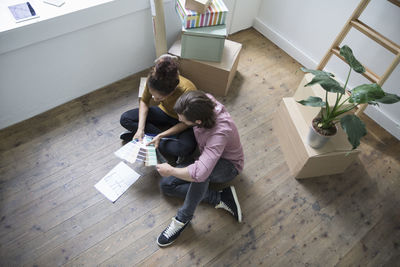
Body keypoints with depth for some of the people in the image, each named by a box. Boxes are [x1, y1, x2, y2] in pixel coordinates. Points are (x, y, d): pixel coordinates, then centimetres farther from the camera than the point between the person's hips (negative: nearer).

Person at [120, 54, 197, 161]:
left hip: (182, 122, -4)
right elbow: (144, 102, -8)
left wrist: (160, 136, -31)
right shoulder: (153, 80, -26)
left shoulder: (187, 92, -38)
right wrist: (140, 129, -19)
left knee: (186, 148, -35)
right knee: (125, 118, -8)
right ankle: (170, 138, -12)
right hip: (164, 112, 5)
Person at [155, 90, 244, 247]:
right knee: (165, 184, -4)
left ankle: (183, 218, -19)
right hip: (209, 157, 8)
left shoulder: (220, 132, -41)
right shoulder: (204, 101, -21)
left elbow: (199, 173, -49)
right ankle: (220, 198, -8)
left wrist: (171, 170, -31)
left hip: (228, 166, -7)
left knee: (202, 171, -43)